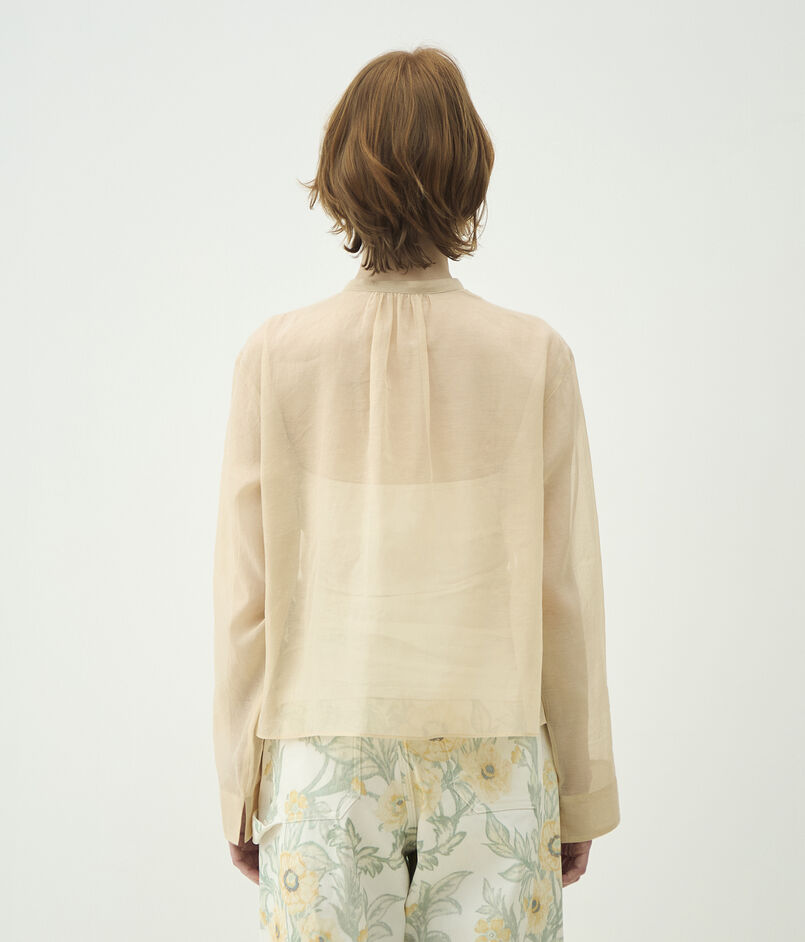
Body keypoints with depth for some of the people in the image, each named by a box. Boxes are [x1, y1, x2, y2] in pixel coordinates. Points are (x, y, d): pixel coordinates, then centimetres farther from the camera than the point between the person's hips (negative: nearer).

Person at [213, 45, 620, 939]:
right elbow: (567, 596, -2)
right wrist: (584, 793, 9)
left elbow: (244, 602, -3)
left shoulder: (276, 357, -7)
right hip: (492, 765, 0)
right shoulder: (534, 356, -7)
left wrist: (241, 788, 9)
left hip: (325, 766, 0)